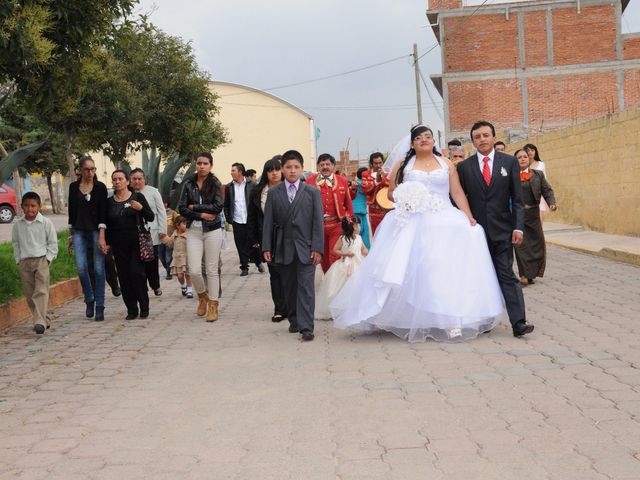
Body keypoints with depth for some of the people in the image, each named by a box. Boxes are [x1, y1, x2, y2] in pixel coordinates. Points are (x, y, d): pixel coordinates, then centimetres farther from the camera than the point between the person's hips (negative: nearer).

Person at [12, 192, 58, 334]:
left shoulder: (46, 223, -3)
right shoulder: (18, 225, 5)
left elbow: (53, 243, 1)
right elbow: (15, 243, 14)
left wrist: (47, 259, -6)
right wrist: (18, 260, 6)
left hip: (41, 260, -4)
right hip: (24, 262, 4)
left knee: (41, 291, -13)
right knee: (29, 294, 6)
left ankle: (40, 321, -20)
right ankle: (43, 320, 17)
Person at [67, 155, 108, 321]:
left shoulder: (100, 187, -2)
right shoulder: (73, 187, 7)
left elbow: (103, 212, -7)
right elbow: (71, 211, 13)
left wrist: (101, 236, -16)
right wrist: (70, 234, 12)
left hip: (96, 230, -2)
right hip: (79, 231, 2)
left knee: (99, 268, -3)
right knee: (81, 267, -9)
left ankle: (99, 306, 4)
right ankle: (89, 300, 12)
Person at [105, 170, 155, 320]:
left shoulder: (138, 197, 2)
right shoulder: (109, 201, 10)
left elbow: (151, 217, 0)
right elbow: (107, 225, 15)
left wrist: (141, 208, -18)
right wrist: (107, 242, 6)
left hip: (136, 242, -3)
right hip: (118, 244, 3)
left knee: (137, 272, -10)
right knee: (124, 276, 0)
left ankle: (144, 307, 3)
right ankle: (131, 309, 7)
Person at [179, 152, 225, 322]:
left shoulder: (215, 184, -1)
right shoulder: (188, 184, 6)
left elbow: (218, 206, -13)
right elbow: (182, 209, 0)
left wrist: (194, 207, -9)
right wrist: (201, 215, -11)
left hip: (212, 231, -2)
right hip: (194, 231, 2)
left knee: (212, 270, 1)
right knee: (194, 271, -4)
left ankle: (213, 306, 11)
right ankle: (202, 296, 24)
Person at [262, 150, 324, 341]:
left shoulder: (312, 192, 3)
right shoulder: (273, 193, 6)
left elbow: (317, 221, 0)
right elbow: (268, 222, 5)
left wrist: (317, 248, -7)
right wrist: (266, 247, -2)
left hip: (305, 248, -2)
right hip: (283, 248, 2)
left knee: (306, 287, -7)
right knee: (289, 287, 9)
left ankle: (306, 327, -9)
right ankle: (294, 320, 23)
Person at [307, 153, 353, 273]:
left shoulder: (342, 181, 3)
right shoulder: (310, 181, 2)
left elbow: (348, 204, 7)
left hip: (337, 225, -1)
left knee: (335, 256, -6)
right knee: (323, 256, 13)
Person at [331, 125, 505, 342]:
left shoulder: (446, 164, 12)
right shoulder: (403, 164, 10)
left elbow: (458, 193, 7)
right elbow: (391, 192, 11)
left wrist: (470, 218, -4)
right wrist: (404, 198, -11)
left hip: (443, 222, 1)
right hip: (413, 224, 0)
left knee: (447, 268, -8)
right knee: (411, 269, -7)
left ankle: (449, 319, -7)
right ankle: (413, 320, 1)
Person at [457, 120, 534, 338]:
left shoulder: (509, 162, 4)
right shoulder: (464, 167, 4)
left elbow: (517, 198, 2)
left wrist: (518, 227, -7)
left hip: (502, 230, -1)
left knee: (507, 275, -6)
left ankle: (518, 322, -10)